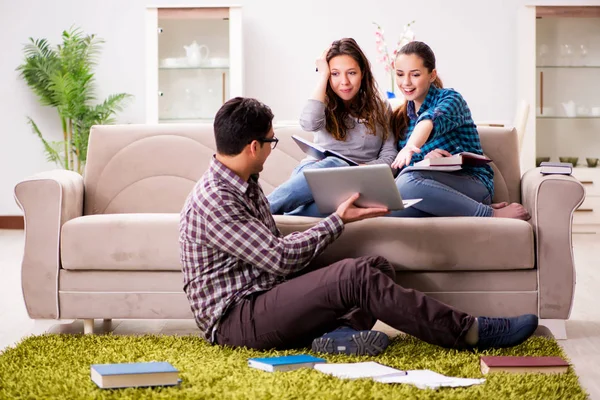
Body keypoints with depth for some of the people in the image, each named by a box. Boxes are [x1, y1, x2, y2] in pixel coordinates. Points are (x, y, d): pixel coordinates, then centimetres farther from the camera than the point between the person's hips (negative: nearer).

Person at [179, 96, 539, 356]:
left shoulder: (245, 185, 14)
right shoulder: (213, 200, -18)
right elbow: (280, 258, -18)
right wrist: (338, 221, -8)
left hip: (266, 294, 10)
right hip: (233, 319, -10)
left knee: (377, 266, 0)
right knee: (355, 276, -25)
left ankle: (340, 331, -30)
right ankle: (471, 332, -18)